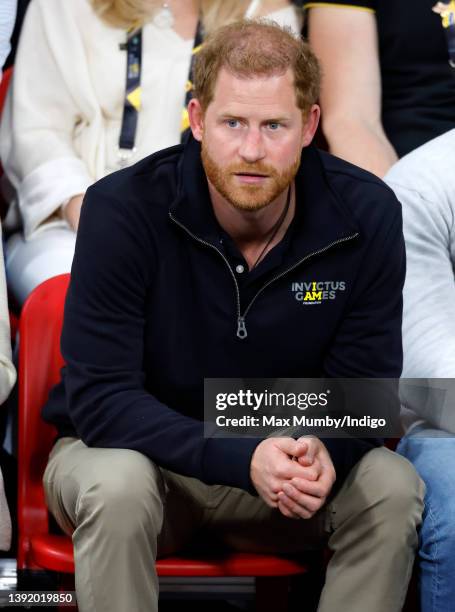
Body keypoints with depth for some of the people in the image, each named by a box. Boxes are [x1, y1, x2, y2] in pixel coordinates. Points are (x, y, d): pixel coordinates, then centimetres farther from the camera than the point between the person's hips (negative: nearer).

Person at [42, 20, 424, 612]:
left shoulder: (365, 214, -14)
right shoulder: (121, 208, -22)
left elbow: (363, 384, -7)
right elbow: (99, 396, -25)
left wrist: (324, 452, -32)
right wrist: (242, 460, -38)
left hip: (280, 464, 3)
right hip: (131, 448, -3)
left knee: (392, 487, -23)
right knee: (119, 486, -36)